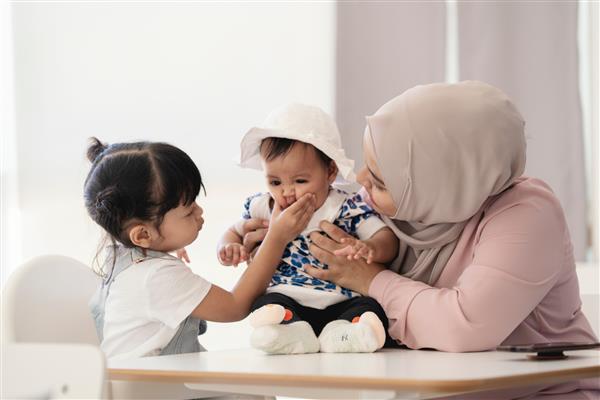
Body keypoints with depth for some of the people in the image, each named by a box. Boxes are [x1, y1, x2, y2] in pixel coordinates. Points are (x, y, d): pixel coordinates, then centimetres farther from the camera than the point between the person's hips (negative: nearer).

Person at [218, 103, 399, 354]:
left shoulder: (348, 208, 0)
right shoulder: (262, 208, 10)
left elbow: (387, 239, -6)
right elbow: (235, 233, 26)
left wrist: (369, 248, -32)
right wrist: (229, 248, 0)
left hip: (341, 303, -1)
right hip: (286, 300, 2)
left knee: (370, 307, -30)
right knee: (267, 303, -30)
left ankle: (339, 334, -54)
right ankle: (293, 331, -55)